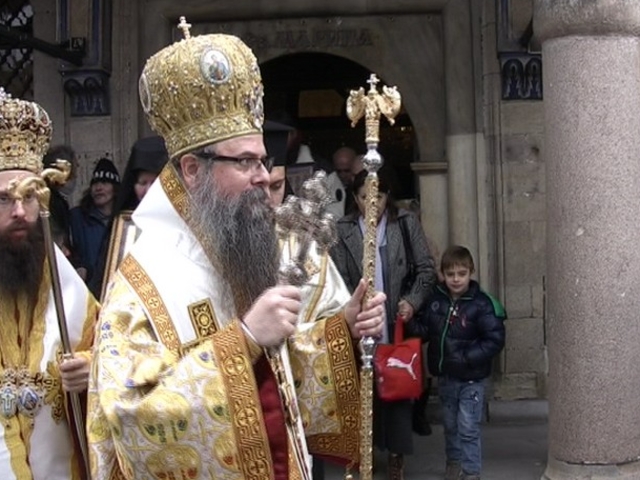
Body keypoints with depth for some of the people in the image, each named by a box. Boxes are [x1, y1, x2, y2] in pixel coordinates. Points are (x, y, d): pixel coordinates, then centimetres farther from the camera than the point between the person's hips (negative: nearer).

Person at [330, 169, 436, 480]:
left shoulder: (406, 223, 5)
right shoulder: (343, 230, 3)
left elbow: (426, 268, 6)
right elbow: (340, 279, -1)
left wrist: (413, 301, -8)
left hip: (397, 323, 0)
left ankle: (396, 454, 15)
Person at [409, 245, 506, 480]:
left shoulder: (482, 304, -16)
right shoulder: (435, 299, -3)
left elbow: (495, 340, -16)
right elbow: (425, 329, 5)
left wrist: (466, 358, -22)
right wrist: (411, 324, -16)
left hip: (471, 379, -5)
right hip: (444, 375, 5)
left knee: (468, 429, 0)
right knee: (450, 425, 21)